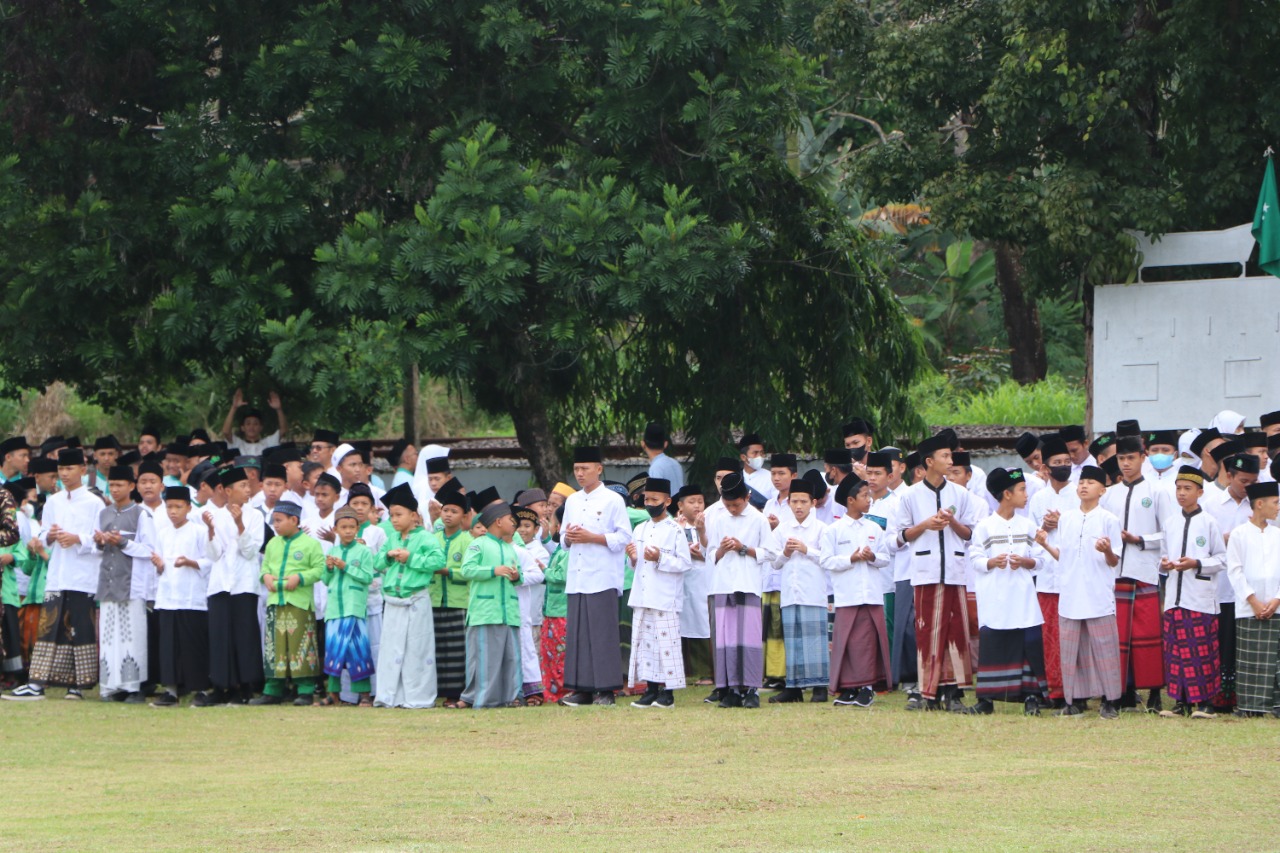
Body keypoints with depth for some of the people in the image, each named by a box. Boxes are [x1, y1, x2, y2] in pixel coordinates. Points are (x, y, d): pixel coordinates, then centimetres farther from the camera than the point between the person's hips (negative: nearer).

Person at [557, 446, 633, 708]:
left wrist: (591, 537, -13)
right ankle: (582, 689, 6)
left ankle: (605, 689, -5)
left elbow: (623, 538, -6)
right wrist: (568, 537, -1)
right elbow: (563, 539, 22)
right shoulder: (572, 502, 17)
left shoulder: (613, 500, -2)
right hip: (577, 577, 6)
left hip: (603, 577, -6)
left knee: (603, 633, -8)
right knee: (577, 633, 3)